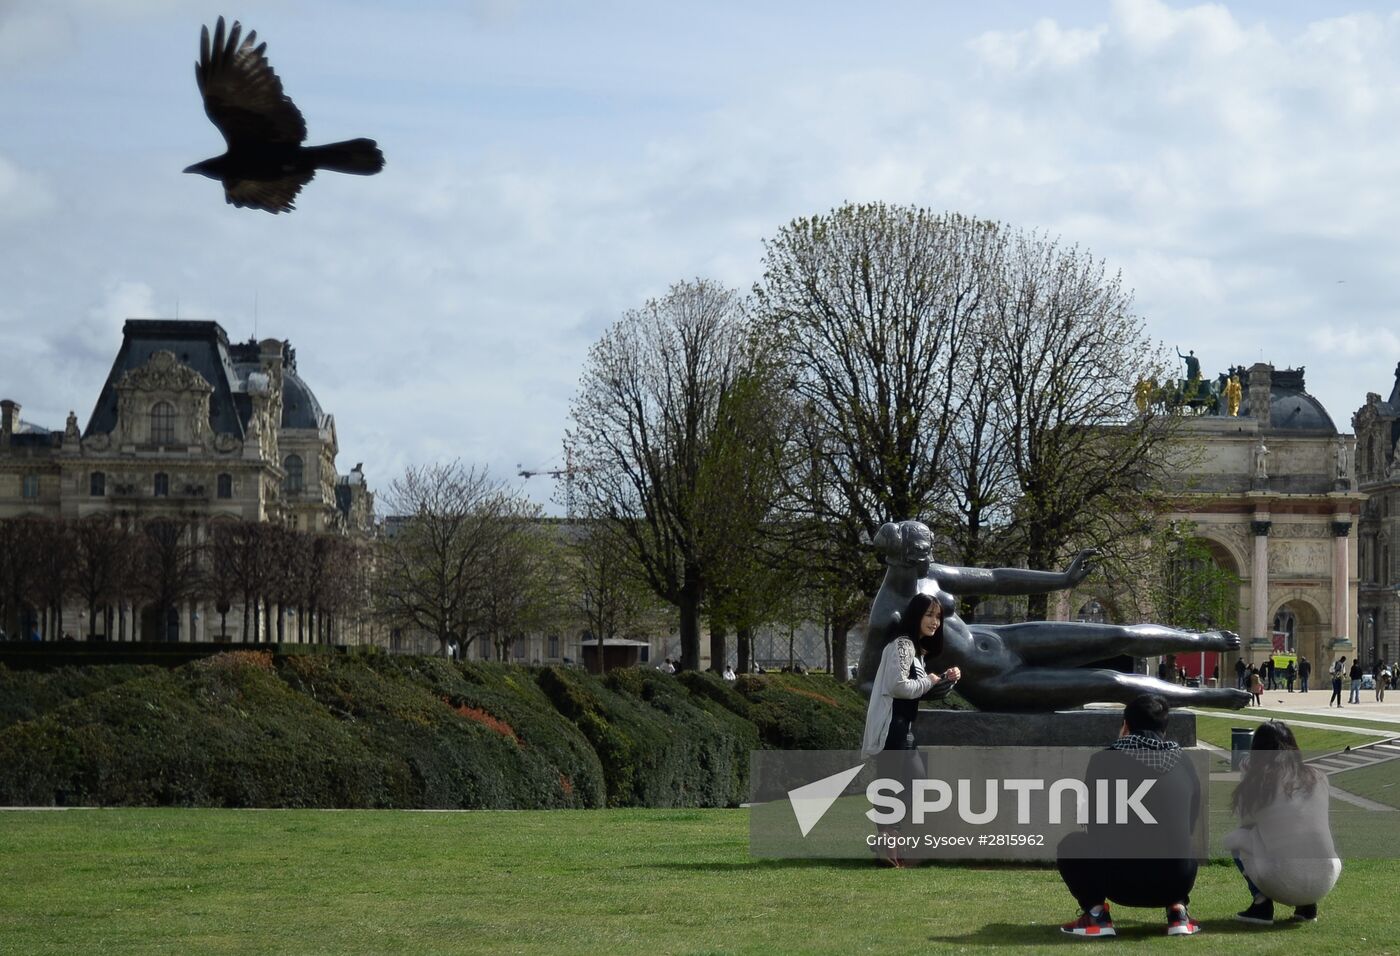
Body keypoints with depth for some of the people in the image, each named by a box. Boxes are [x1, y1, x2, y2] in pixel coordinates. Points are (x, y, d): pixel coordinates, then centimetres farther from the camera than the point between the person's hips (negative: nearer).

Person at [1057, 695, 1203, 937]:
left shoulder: (1105, 759, 4)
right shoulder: (1184, 764, 12)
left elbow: (1092, 826, 15)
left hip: (1122, 884, -3)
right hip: (1175, 882, 3)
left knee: (1069, 847, 26)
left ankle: (1096, 914, 7)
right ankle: (1177, 911, 14)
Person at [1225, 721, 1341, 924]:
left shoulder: (1255, 784, -3)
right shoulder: (1318, 778, 8)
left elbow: (1245, 821, 12)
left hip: (1283, 887, -4)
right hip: (1324, 884, 4)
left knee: (1233, 839, 19)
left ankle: (1262, 903, 7)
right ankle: (1308, 907, 17)